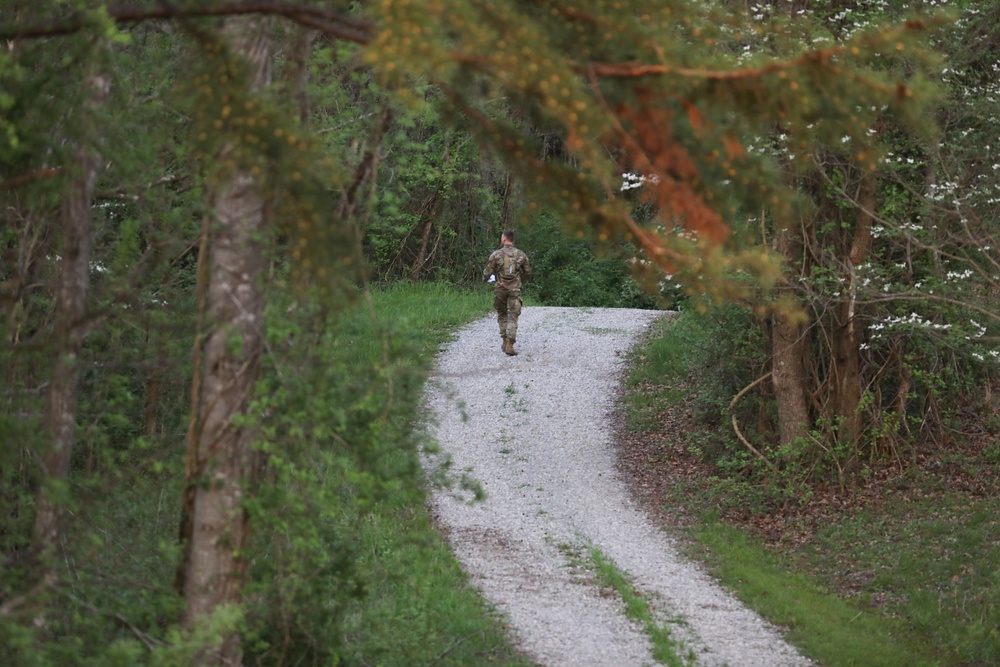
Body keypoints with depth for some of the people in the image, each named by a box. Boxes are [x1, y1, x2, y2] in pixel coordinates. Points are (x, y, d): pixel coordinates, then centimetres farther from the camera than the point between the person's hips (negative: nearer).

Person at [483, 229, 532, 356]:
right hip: (514, 289, 0)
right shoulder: (521, 255, 1)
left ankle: (505, 342, 18)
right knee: (513, 317, 0)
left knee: (502, 315, 19)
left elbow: (488, 271, -5)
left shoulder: (496, 254, -6)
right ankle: (509, 345, -13)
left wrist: (485, 278, 18)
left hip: (500, 289, 0)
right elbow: (528, 272, 8)